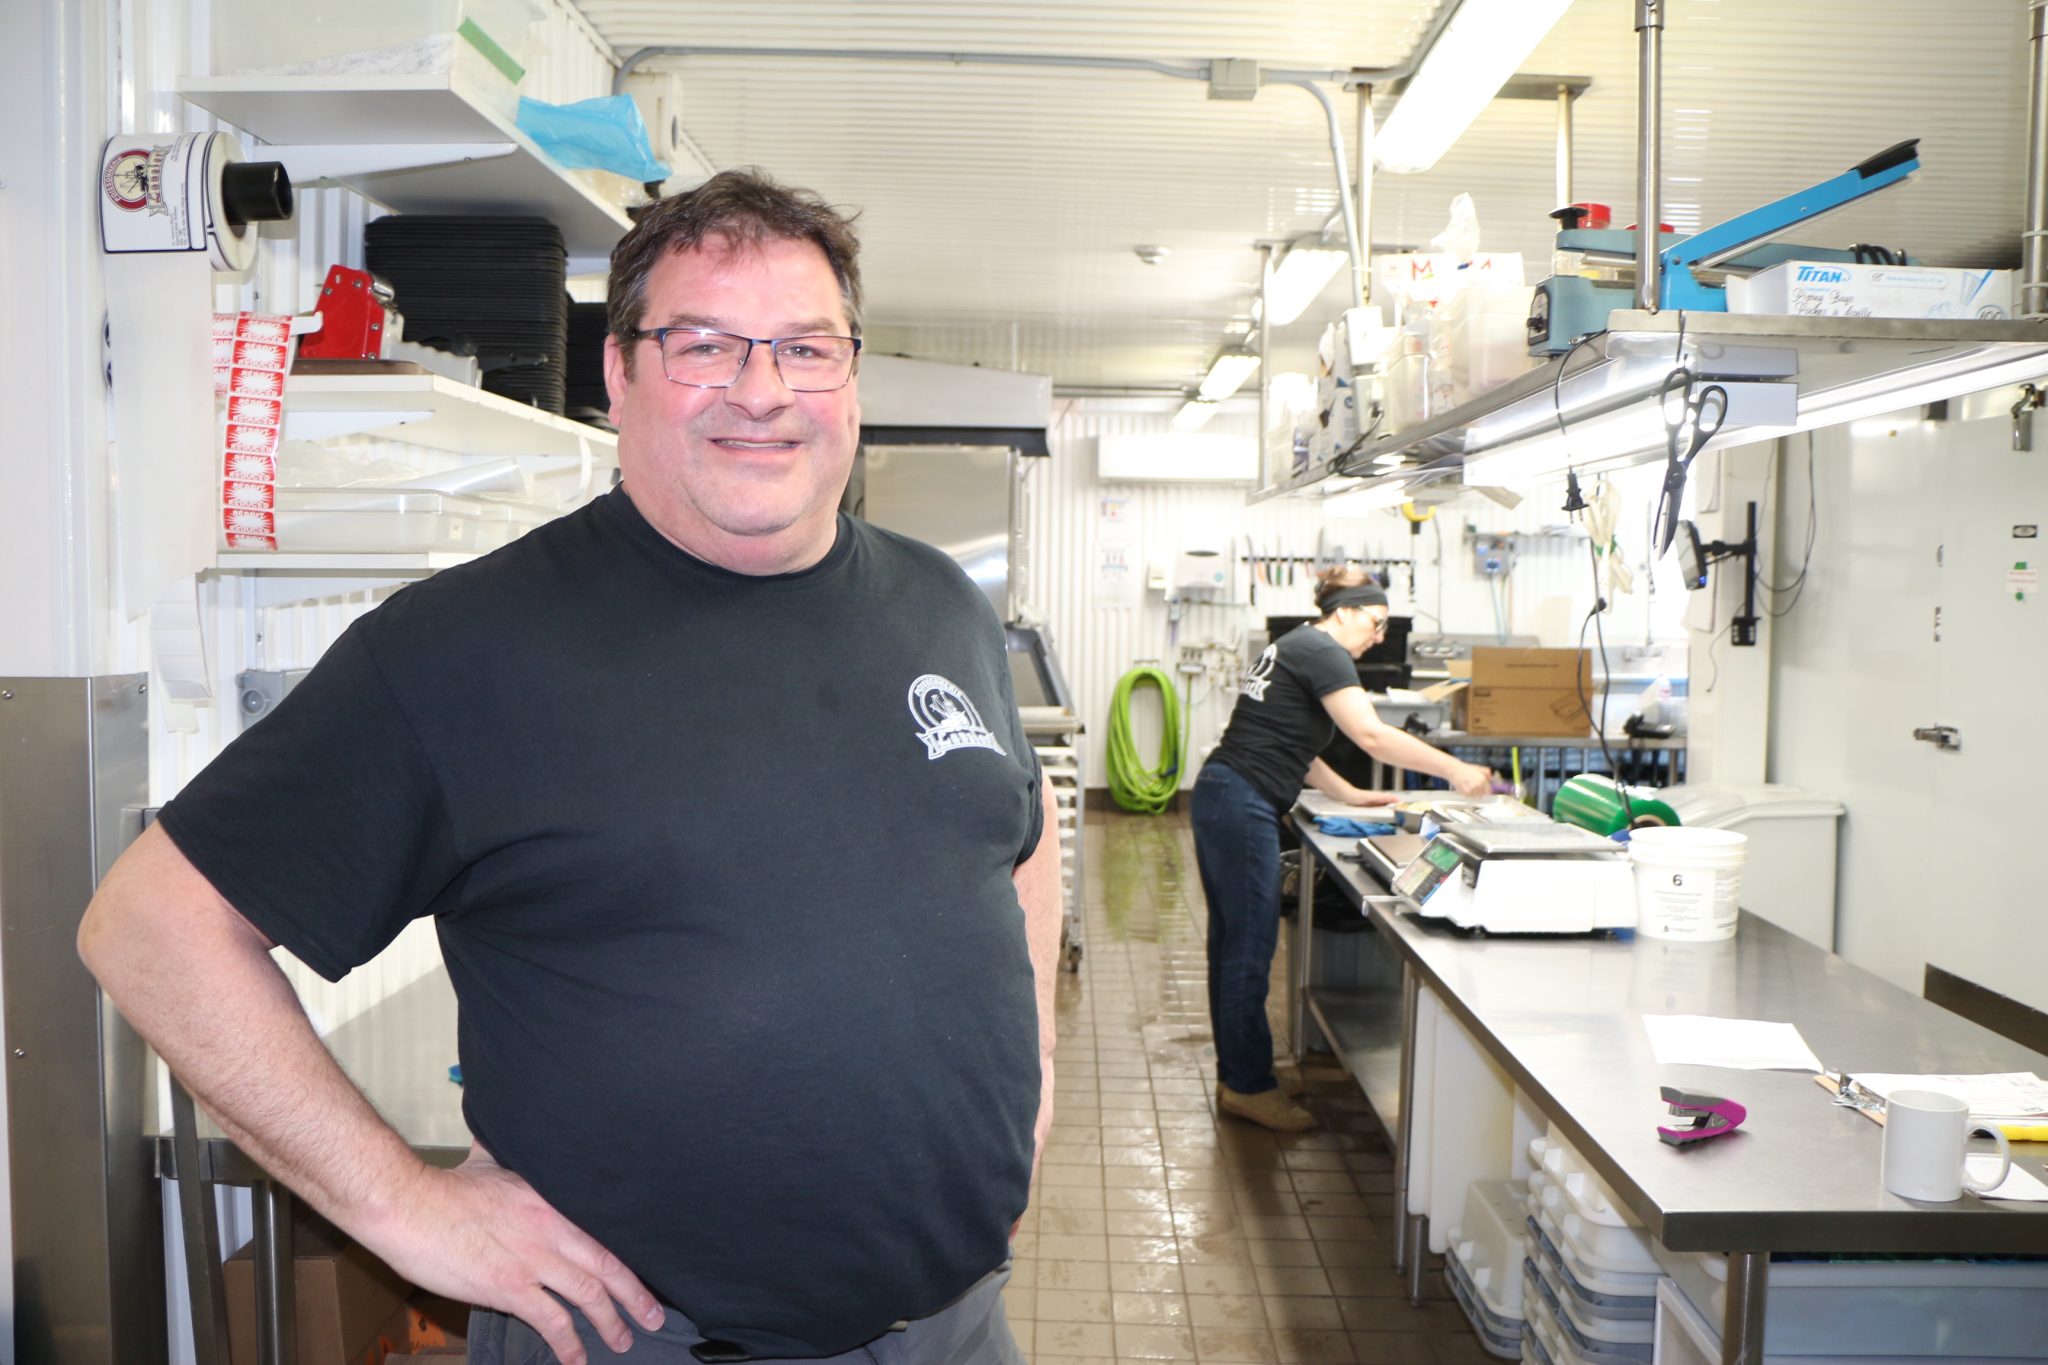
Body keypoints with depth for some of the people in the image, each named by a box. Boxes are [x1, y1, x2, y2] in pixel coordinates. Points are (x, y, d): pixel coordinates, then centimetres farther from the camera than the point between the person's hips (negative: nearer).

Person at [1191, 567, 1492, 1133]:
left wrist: (1350, 795, 21)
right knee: (1250, 949, -4)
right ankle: (1249, 1086, 5)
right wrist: (1454, 771, -17)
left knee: (1232, 942, 14)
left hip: (1221, 798, 11)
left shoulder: (1295, 647, 21)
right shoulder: (1322, 653, -10)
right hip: (1243, 806, -11)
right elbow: (1371, 735, -20)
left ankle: (1235, 1075, 23)